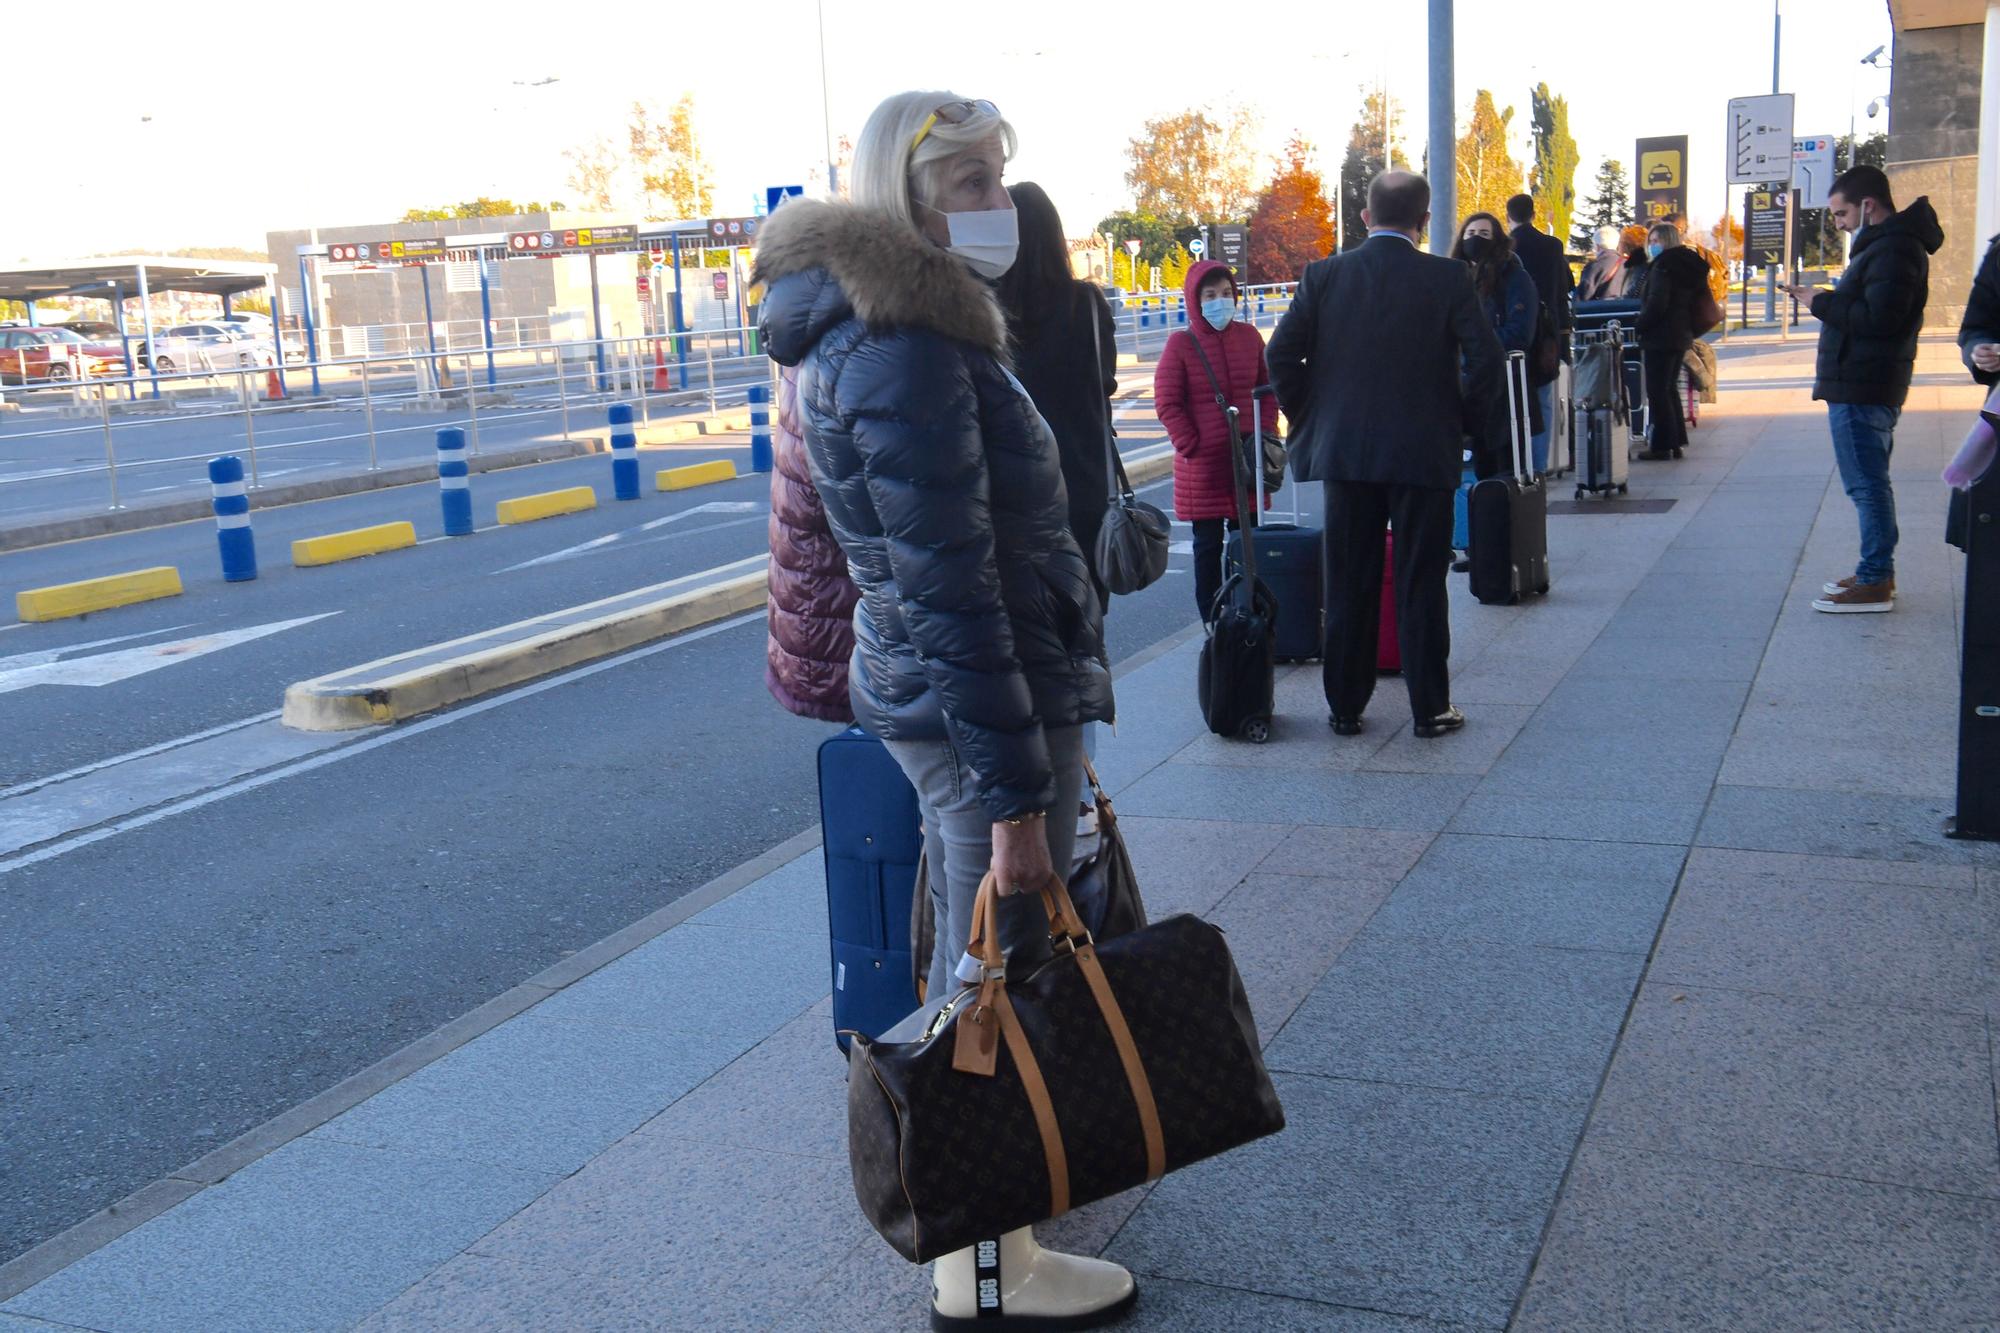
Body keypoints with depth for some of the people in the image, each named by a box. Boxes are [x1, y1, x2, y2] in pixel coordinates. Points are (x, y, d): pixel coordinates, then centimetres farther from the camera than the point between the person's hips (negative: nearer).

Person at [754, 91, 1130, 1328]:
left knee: (976, 963, 23)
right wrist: (1014, 794, -22)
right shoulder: (907, 356, -21)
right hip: (986, 706, -10)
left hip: (931, 696, 10)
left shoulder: (897, 329, 12)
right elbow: (950, 596, -24)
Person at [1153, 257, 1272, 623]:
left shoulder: (1248, 336, 6)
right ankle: (1213, 625, 11)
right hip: (1202, 464, -3)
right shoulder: (1181, 344, -5)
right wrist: (1191, 446, -10)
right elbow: (1167, 404, -6)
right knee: (1208, 544, 4)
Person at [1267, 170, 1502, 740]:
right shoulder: (1448, 278, -5)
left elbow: (1282, 354, -4)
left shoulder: (1324, 275, 0)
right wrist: (1457, 419, 5)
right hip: (1424, 453, -2)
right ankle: (1430, 709, 12)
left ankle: (1345, 708, 15)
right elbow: (1485, 358, -10)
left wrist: (1308, 419, 8)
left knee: (1348, 586, 10)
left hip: (1343, 452, 2)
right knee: (1421, 586, 6)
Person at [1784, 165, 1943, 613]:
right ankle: (1878, 572, 24)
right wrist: (1828, 302, 7)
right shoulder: (1884, 243, 18)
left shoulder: (1892, 248, -16)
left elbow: (1879, 318, -25)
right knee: (1871, 482, 16)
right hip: (1862, 384, 11)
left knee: (1866, 483, -8)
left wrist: (1822, 303, -15)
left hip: (1862, 387, -11)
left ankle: (1875, 582, -6)